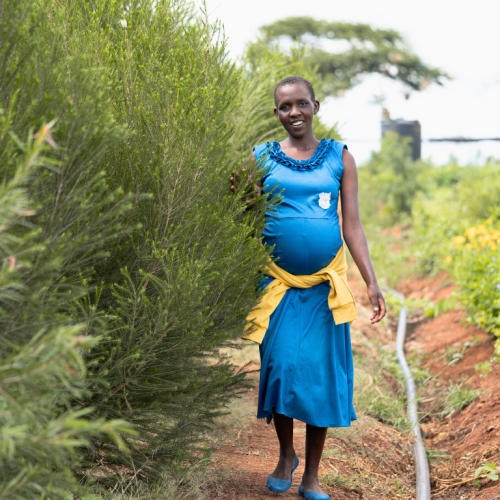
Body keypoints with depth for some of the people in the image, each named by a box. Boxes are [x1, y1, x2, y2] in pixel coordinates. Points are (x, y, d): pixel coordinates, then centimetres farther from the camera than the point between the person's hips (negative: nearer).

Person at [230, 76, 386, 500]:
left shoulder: (339, 157, 7)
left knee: (321, 372, 1)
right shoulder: (262, 159, 6)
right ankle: (286, 456, 24)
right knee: (280, 365, -4)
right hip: (277, 281, 0)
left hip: (325, 282, 0)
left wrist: (372, 282, -1)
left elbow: (352, 226, 5)